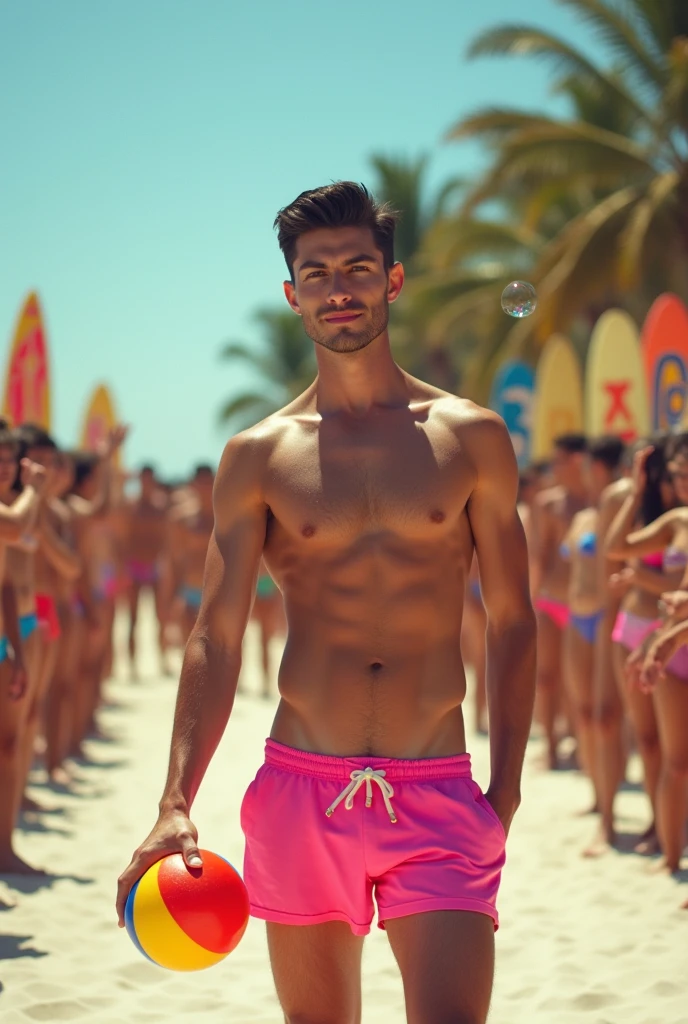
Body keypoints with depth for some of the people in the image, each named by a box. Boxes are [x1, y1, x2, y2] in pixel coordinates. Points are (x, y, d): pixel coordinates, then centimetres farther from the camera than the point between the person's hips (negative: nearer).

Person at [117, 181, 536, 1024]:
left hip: (438, 796, -1)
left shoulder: (471, 439, 4)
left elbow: (511, 623, 7)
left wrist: (505, 792, 1)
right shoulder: (258, 457, 4)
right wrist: (176, 806, -11)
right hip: (301, 789, 1)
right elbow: (215, 638, 0)